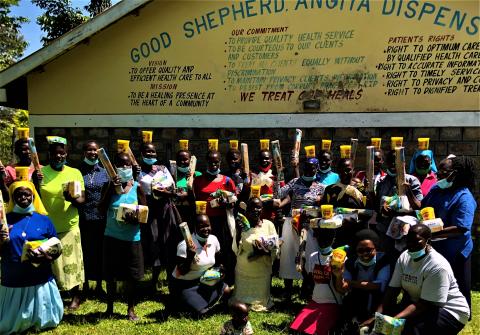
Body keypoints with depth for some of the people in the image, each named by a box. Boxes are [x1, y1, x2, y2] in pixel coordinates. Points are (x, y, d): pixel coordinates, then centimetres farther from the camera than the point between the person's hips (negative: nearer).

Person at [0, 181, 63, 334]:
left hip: (41, 280, 0)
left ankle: (35, 322, 41)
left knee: (45, 321, 13)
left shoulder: (44, 220, 1)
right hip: (13, 280, 0)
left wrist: (45, 257, -16)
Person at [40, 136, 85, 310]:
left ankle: (75, 297, 25)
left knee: (71, 263, 8)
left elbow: (82, 200, 1)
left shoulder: (75, 173, 2)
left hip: (69, 227, 0)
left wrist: (72, 199, -21)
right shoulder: (40, 172, 0)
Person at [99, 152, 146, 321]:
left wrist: (135, 218, -22)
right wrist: (111, 187, -16)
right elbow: (102, 209, -10)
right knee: (110, 274, 11)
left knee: (132, 275, 5)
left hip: (132, 237, -1)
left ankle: (131, 309, 19)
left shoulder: (137, 187, -2)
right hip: (112, 236, 1)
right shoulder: (109, 185, 0)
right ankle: (109, 307, 27)